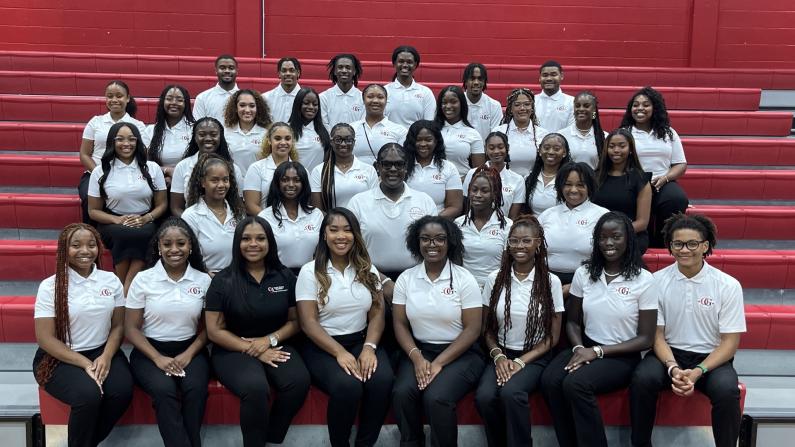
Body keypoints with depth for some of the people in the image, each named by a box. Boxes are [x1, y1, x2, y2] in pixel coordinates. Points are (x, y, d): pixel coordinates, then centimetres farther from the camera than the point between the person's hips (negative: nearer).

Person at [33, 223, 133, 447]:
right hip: (60, 358, -3)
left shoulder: (111, 280, 3)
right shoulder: (50, 286, -8)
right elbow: (45, 338, -10)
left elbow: (118, 326, 6)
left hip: (102, 352, 4)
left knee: (122, 391, -24)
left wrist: (106, 357, -14)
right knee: (89, 394, -30)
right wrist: (85, 363, -17)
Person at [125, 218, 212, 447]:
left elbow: (207, 327, 7)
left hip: (189, 350, 1)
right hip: (150, 351, -1)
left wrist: (188, 355, -10)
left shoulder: (203, 280, 2)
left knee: (196, 388, -30)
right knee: (164, 390, -31)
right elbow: (131, 329, 0)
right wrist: (158, 358, -12)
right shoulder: (143, 279, -2)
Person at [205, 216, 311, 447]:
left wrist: (270, 339, -10)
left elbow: (295, 321, 8)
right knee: (255, 387, -34)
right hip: (233, 350, -2)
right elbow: (215, 331, -3)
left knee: (299, 381, -28)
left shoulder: (285, 277, 6)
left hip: (276, 346, 3)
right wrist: (251, 349, -13)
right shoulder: (223, 281, -1)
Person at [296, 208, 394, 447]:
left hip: (362, 341, 3)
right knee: (347, 386, -32)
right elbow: (309, 323, -8)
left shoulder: (368, 270, 9)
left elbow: (377, 314, 5)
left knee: (382, 380, -28)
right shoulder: (310, 272, -2)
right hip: (323, 346, -3)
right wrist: (339, 352, -20)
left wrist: (369, 347, -14)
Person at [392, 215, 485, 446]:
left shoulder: (464, 279, -5)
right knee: (402, 393, -25)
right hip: (419, 351, 3)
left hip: (460, 354, -3)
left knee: (436, 397, -29)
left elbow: (472, 329, -9)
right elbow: (400, 324, 3)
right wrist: (417, 358, -15)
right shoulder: (405, 278, 4)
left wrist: (439, 363, -16)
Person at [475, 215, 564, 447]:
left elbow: (553, 336, 0)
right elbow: (487, 329, 8)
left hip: (535, 358, -2)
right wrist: (498, 356, -10)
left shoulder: (551, 282, -3)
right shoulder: (495, 278, 2)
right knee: (484, 396, -27)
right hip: (501, 354, 2)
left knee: (511, 392, -32)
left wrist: (521, 361, -11)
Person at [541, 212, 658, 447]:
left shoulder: (644, 280, -7)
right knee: (549, 380, -26)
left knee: (575, 383, -32)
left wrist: (597, 351, -15)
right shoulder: (584, 273, 4)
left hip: (621, 356, -4)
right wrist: (578, 347, -11)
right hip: (586, 348, 4)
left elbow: (645, 339, -6)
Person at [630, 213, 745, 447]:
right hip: (669, 354, 1)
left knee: (727, 391, -32)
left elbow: (730, 342, -4)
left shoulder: (728, 285, -6)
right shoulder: (658, 281, -3)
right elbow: (657, 334, 0)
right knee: (642, 379, -29)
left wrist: (697, 372, -18)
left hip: (711, 358, 0)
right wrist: (673, 368, -19)